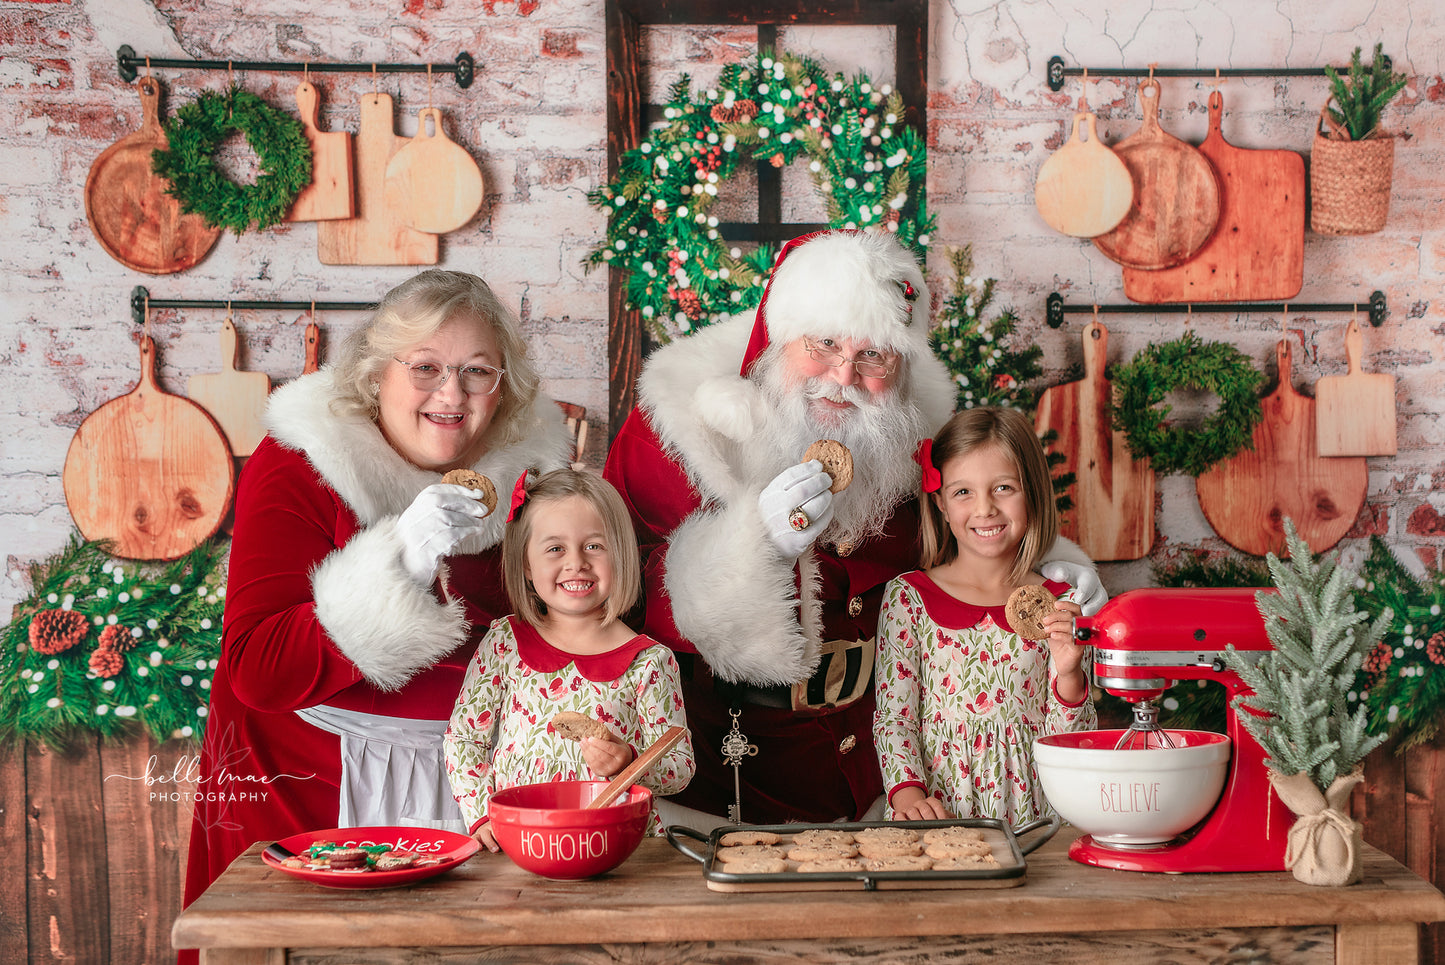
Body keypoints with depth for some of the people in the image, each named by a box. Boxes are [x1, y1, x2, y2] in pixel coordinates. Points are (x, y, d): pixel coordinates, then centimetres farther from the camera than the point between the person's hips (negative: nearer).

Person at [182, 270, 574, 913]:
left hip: (461, 777, 3)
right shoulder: (296, 468, -10)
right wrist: (400, 563, -31)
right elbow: (256, 672, -22)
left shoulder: (528, 464, 0)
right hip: (311, 782, -3)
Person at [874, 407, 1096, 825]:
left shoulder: (1062, 605, 6)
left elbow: (1072, 743, 5)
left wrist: (1068, 674, -13)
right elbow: (893, 716, 1)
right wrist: (908, 791, -15)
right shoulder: (907, 597, 3)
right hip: (938, 813, -1)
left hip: (1033, 817, 1)